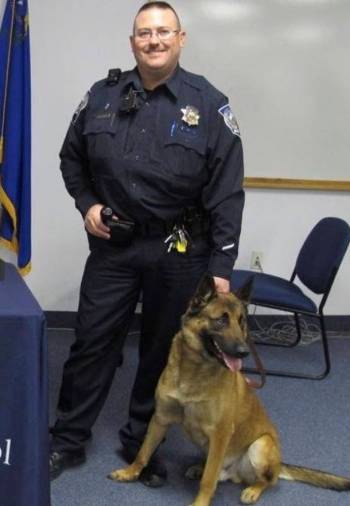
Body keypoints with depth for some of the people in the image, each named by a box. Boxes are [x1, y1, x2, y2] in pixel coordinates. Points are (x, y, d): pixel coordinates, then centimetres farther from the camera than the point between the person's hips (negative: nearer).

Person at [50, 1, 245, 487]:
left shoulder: (208, 104, -7)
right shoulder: (103, 96, 2)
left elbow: (226, 192, -9)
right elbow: (72, 158, 16)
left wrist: (220, 265, -12)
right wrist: (86, 203, -1)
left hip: (179, 251, -2)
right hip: (112, 244, 2)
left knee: (162, 350, 11)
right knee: (92, 342, 7)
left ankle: (141, 443, 28)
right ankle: (68, 440, 23)